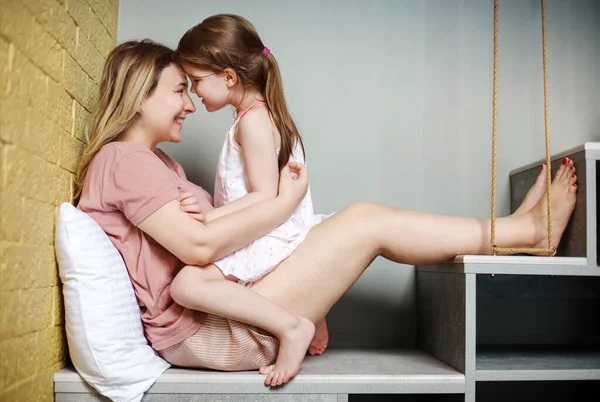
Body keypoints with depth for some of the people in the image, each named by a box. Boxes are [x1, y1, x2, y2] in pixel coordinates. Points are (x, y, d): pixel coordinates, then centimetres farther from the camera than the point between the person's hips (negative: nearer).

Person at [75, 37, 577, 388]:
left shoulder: (156, 161, 21)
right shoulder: (124, 159, -11)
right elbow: (198, 245, -21)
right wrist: (284, 203, -13)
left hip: (218, 305, 10)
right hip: (200, 332, -10)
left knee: (362, 222, 4)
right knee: (367, 221, -14)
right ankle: (526, 229, -2)